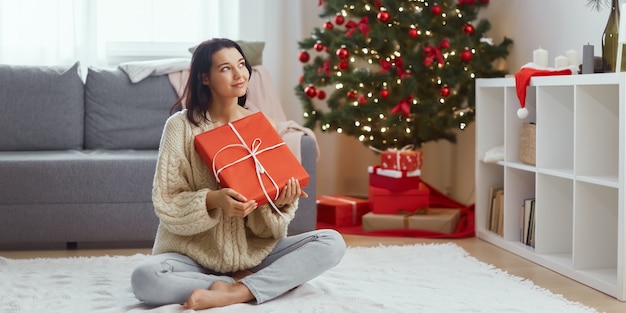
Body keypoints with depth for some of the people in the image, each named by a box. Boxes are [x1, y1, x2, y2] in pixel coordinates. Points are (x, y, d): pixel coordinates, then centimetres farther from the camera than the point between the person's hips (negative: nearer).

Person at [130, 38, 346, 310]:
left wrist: (280, 201, -21)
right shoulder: (181, 126, -7)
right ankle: (266, 282, -19)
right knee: (145, 278, -34)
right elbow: (165, 204, -10)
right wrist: (212, 201, -28)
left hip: (253, 249, 3)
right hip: (194, 254, -2)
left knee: (332, 242, -17)